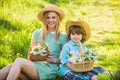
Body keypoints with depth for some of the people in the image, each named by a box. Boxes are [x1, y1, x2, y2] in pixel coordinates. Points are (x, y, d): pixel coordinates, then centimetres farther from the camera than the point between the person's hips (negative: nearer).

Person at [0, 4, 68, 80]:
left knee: (19, 61, -28)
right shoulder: (37, 33, 15)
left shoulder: (63, 37, 5)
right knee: (10, 67, -28)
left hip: (50, 69, -4)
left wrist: (55, 60, -9)